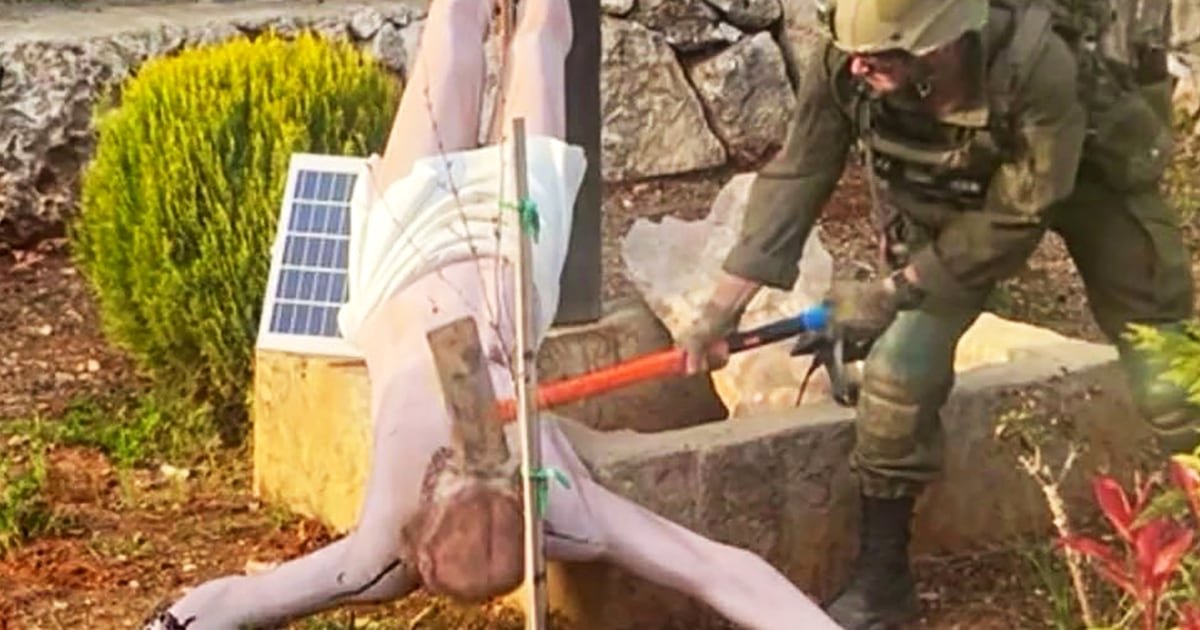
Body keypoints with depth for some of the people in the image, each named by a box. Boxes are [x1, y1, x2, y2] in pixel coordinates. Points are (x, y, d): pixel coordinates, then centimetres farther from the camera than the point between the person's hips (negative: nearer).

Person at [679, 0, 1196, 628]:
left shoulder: (1040, 66, -43)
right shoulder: (845, 64, -32)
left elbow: (1017, 217, -31)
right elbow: (794, 178, -21)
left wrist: (893, 290, -29)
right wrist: (722, 307, -23)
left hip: (1088, 178, -3)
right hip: (948, 193, 3)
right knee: (899, 368, -7)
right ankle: (881, 577, 9)